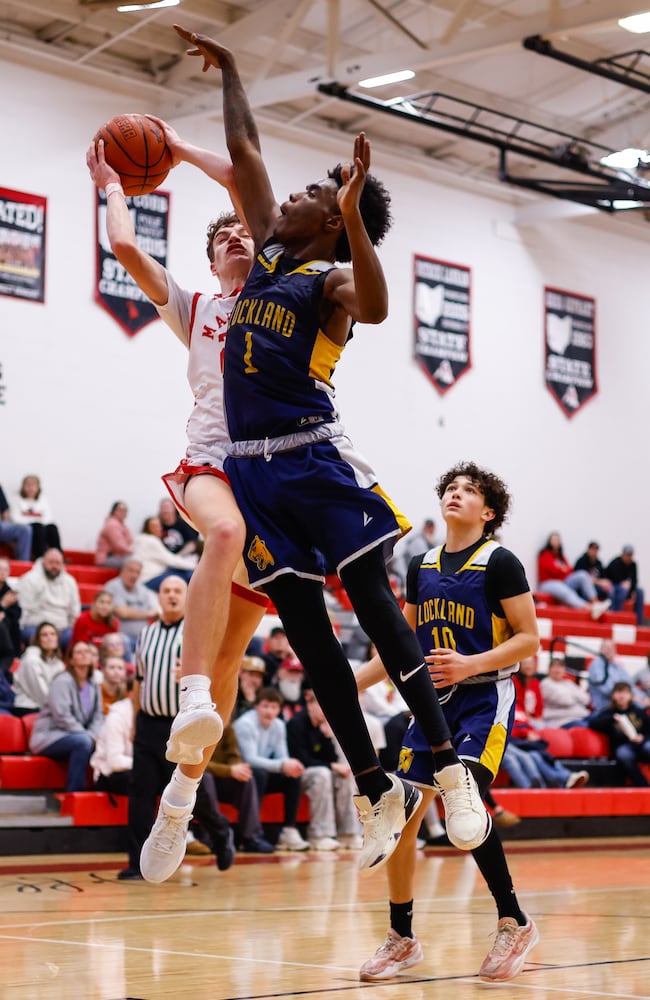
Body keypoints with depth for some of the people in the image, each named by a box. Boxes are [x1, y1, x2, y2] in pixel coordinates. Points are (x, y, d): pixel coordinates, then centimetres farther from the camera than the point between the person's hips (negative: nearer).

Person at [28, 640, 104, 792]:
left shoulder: (93, 686, 12)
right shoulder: (63, 682, -11)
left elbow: (98, 716, 6)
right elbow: (62, 716, -19)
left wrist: (93, 736, -14)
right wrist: (87, 735, -21)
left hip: (76, 735, 7)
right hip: (49, 738, -7)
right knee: (83, 742, -35)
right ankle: (74, 793, -31)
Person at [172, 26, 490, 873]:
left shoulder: (331, 277, -6)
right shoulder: (269, 247, 14)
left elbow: (374, 308, -31)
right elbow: (244, 150, 25)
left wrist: (353, 213, -39)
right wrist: (227, 70, 30)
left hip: (315, 459, -7)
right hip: (254, 466, 7)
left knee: (373, 602, -10)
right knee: (306, 629, 5)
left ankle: (452, 770, -6)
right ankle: (378, 792, 11)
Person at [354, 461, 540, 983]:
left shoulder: (500, 562, -6)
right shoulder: (422, 567, 12)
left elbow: (529, 639, -9)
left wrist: (471, 664, -22)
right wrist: (352, 684, 14)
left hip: (485, 700, -6)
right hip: (433, 703, 6)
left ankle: (514, 922, -10)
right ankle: (402, 937, 15)